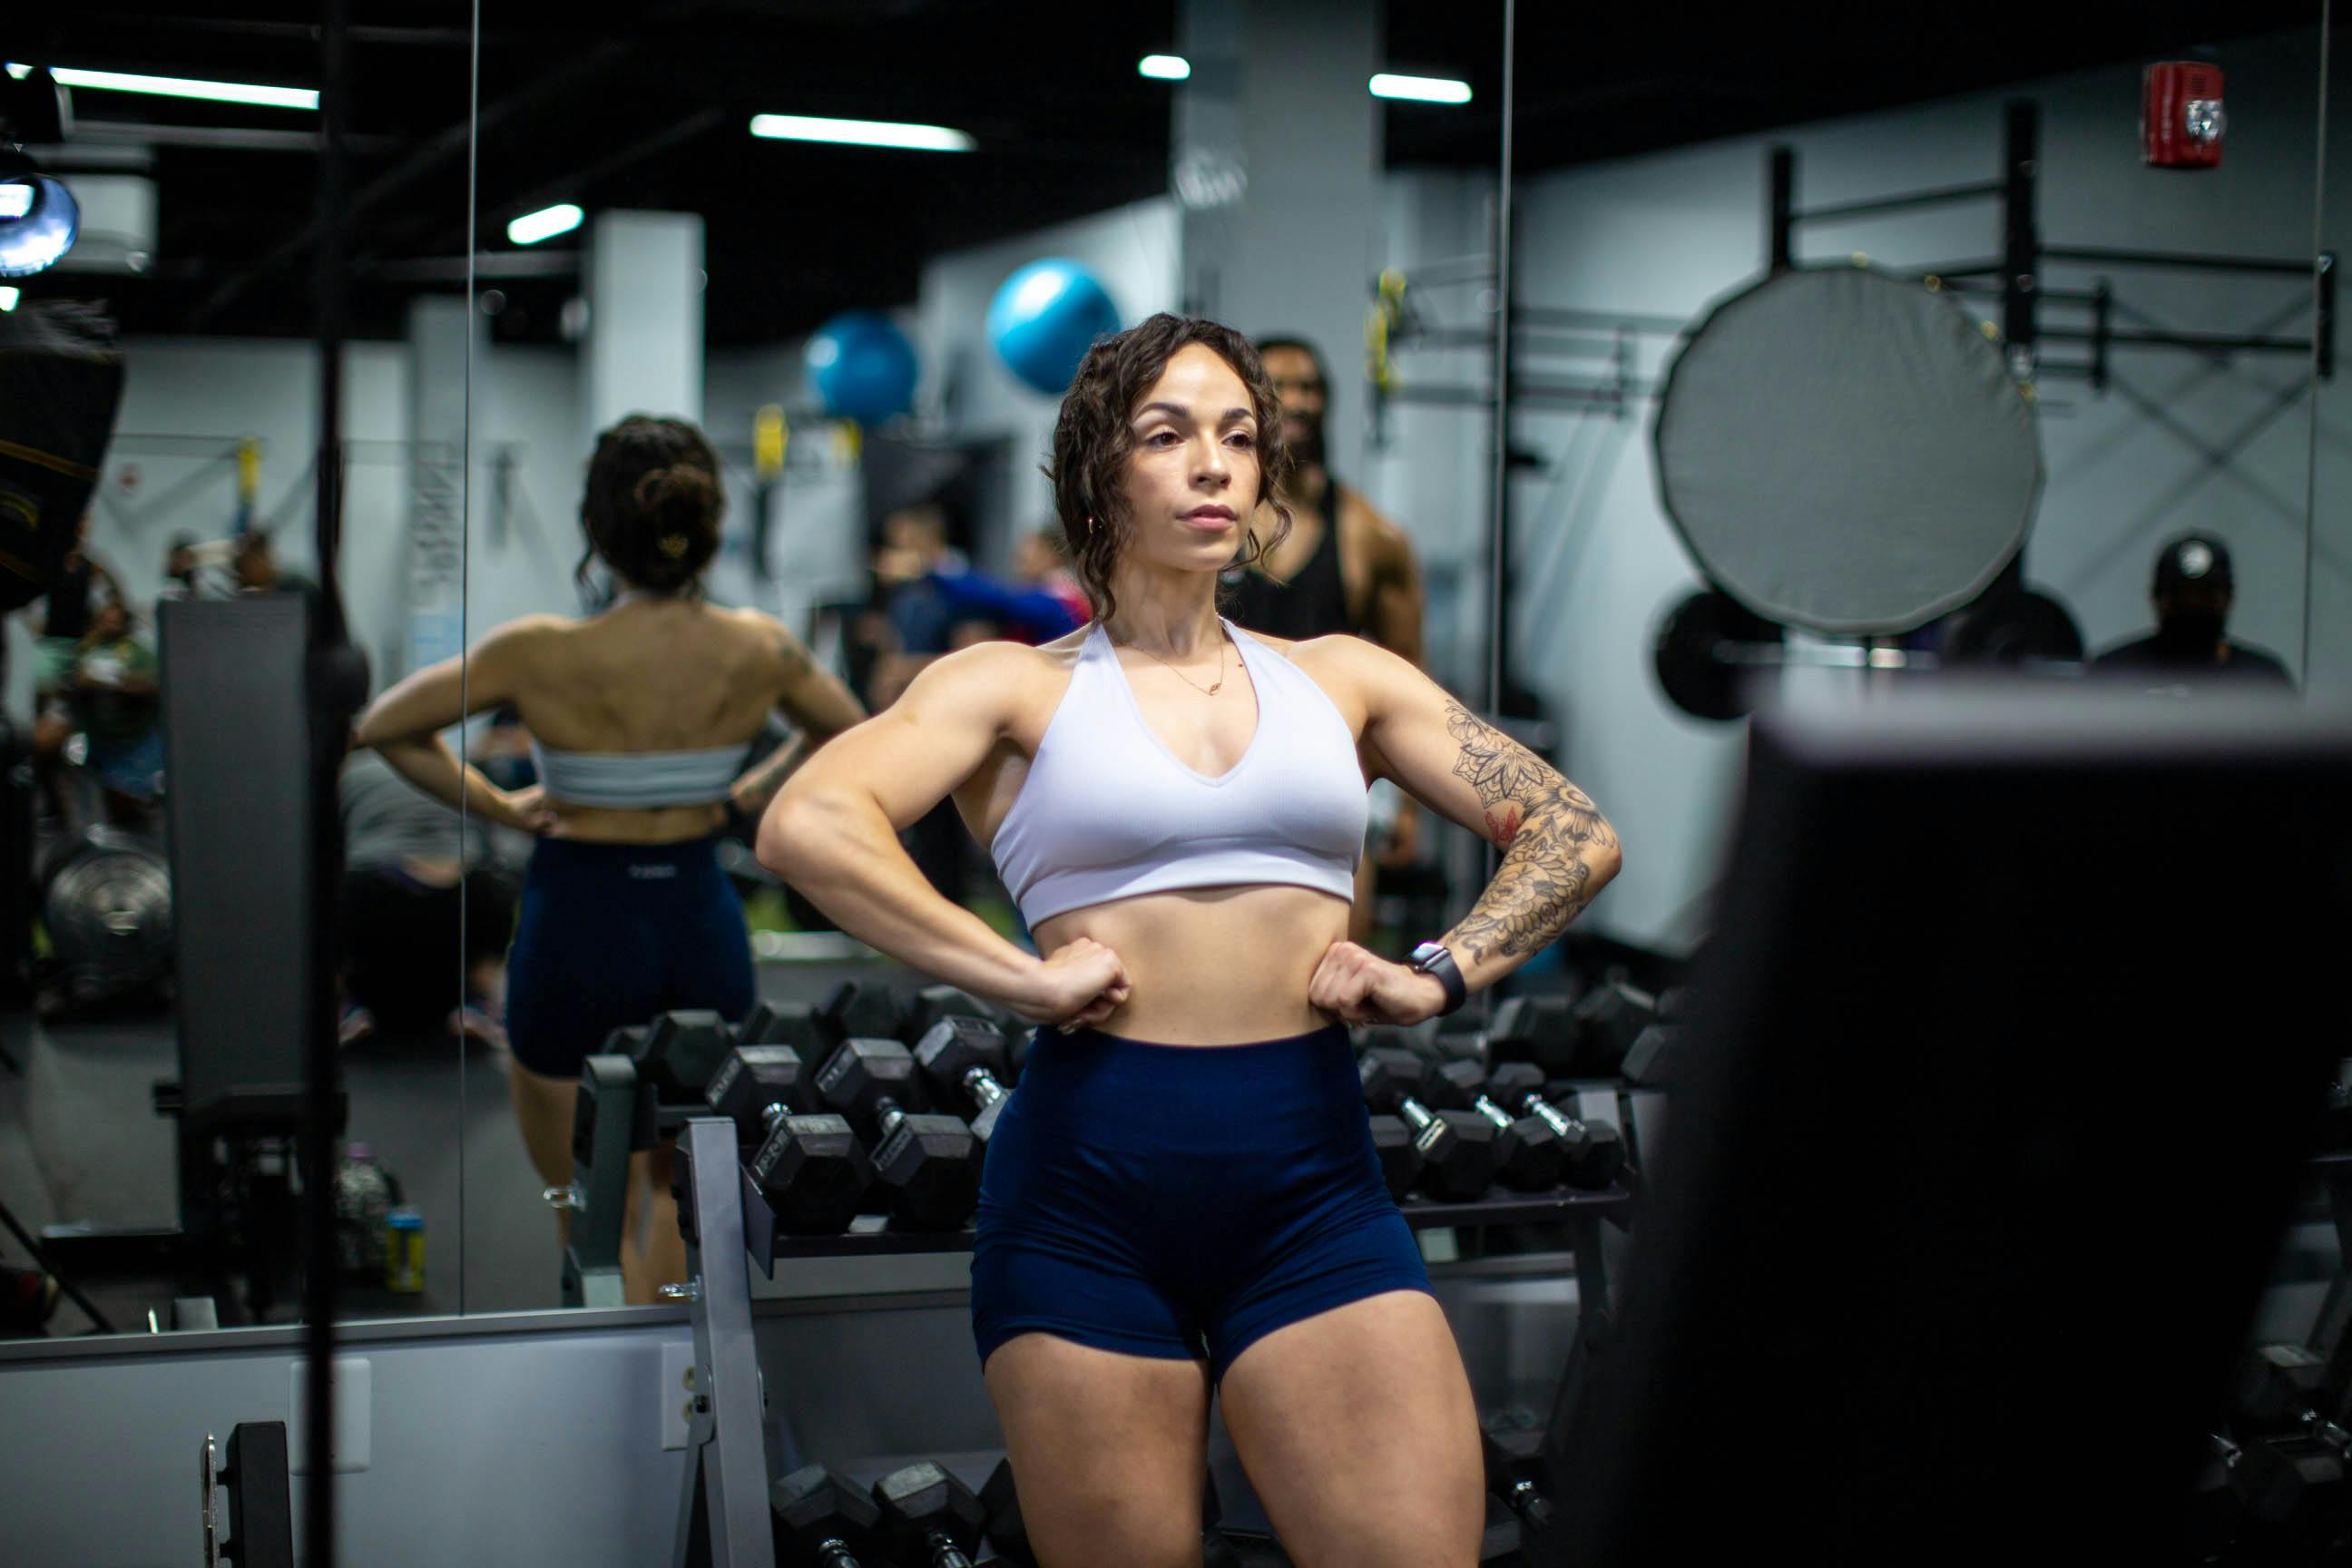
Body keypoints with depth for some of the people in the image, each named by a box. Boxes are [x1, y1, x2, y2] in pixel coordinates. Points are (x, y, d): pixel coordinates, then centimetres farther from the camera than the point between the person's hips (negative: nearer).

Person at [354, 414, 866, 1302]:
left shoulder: (546, 654, -18)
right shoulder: (757, 649, -9)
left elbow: (382, 727, -9)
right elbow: (850, 731, 11)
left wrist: (498, 806, -1)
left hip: (579, 935, -3)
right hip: (703, 929, 4)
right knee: (672, 1187, 24)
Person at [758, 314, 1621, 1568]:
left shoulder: (1340, 678, 14)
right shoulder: (1017, 686, 5)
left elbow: (1577, 835, 15)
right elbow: (805, 824, -12)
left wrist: (1437, 974, 0)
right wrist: (1025, 978, -15)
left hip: (1313, 1182, 2)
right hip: (1088, 1182, -2)